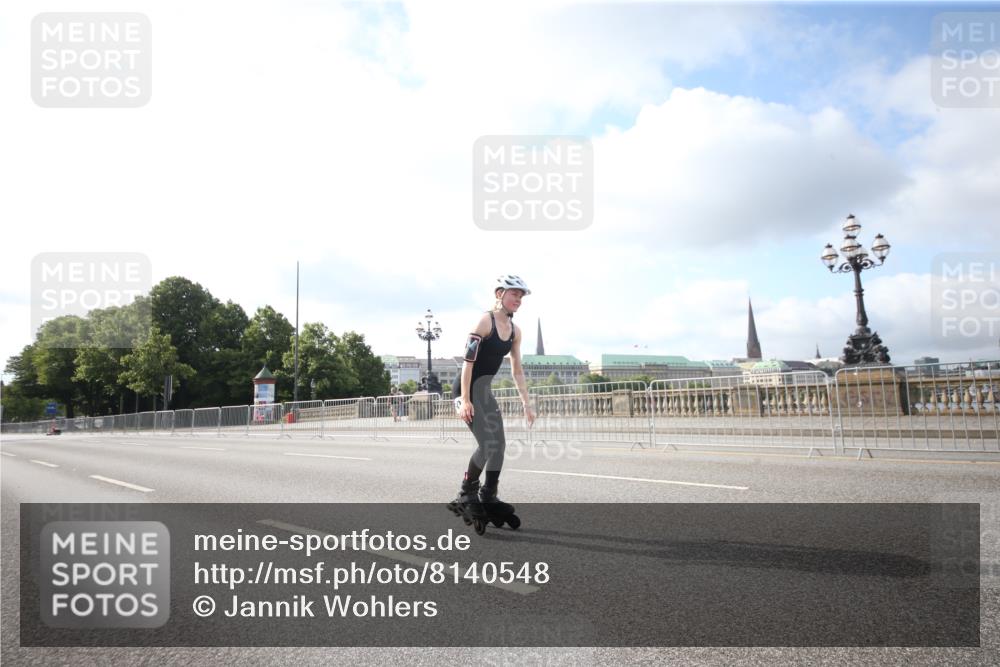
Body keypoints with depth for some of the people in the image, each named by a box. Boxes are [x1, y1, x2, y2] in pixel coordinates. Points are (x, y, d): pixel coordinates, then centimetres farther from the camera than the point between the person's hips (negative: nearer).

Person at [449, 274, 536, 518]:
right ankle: (467, 493, 4)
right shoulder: (485, 321, -16)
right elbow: (468, 361, -20)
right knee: (488, 445, -13)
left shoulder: (515, 331, 7)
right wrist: (465, 400, -25)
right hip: (468, 388, -8)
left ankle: (487, 497, 18)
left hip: (485, 389, 9)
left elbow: (517, 370, 12)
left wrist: (527, 404, 10)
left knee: (497, 444, 8)